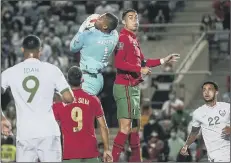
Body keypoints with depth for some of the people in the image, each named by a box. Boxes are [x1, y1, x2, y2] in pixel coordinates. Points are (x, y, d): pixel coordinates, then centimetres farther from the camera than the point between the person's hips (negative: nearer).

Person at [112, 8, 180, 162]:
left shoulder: (134, 40, 16)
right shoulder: (123, 38, -12)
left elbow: (142, 61, 23)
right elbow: (119, 63, -23)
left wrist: (163, 60, 25)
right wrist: (140, 70, -22)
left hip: (133, 87, 10)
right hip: (125, 86, -10)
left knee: (135, 126, 17)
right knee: (126, 127, -15)